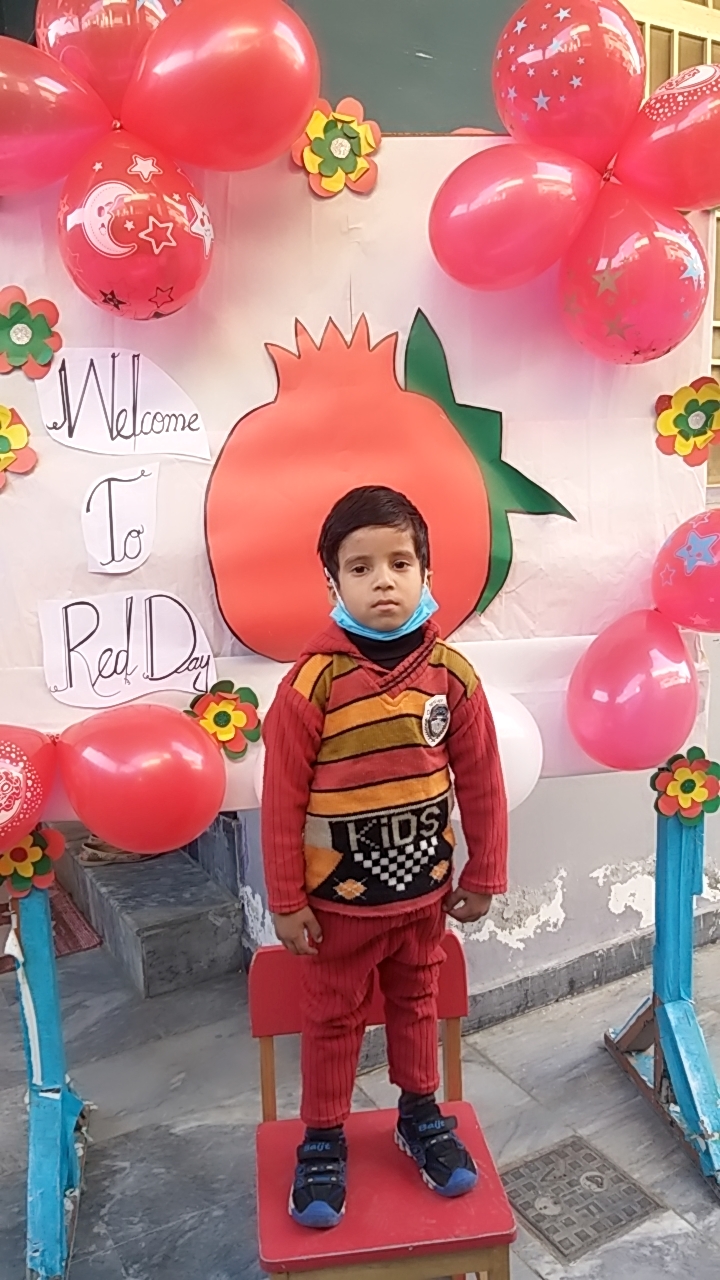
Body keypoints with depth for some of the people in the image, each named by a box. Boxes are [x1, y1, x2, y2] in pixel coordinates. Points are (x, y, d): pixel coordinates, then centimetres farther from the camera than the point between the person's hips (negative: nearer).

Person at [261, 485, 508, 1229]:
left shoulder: (451, 674, -11)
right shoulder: (311, 683, -20)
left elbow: (481, 781, -2)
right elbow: (282, 799, -13)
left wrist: (484, 875, 4)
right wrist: (285, 901, -8)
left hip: (424, 889, 3)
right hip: (338, 898, -2)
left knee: (416, 1005, 24)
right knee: (331, 1021, 17)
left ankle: (421, 1115, 48)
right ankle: (323, 1140, 39)